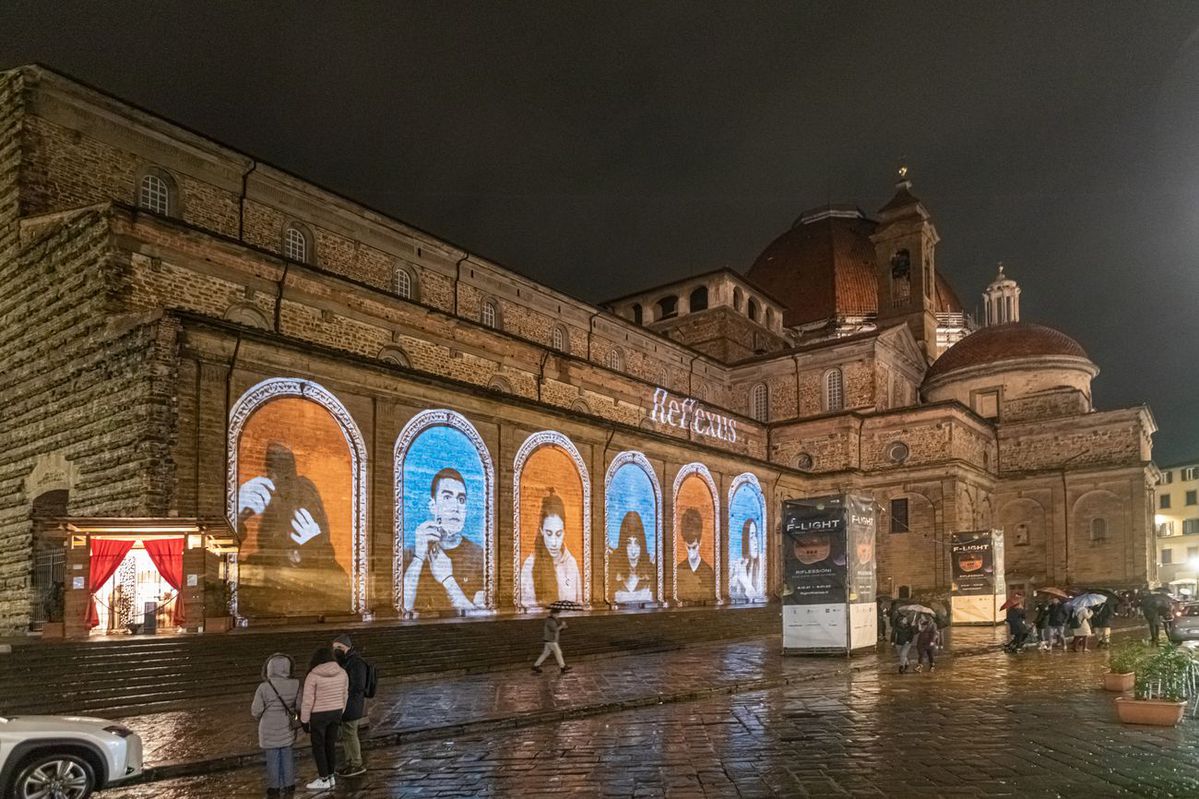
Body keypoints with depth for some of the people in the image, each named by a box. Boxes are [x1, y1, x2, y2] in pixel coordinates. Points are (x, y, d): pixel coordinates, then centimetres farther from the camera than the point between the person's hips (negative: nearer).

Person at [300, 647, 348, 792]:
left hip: (319, 715, -5)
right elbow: (344, 695, 5)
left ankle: (324, 780, 14)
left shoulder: (313, 676, -18)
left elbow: (307, 701, -16)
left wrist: (304, 720, -6)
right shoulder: (342, 672, -4)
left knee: (318, 746, 8)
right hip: (335, 712, 5)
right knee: (330, 744, 17)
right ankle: (330, 776, 25)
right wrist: (340, 714, 17)